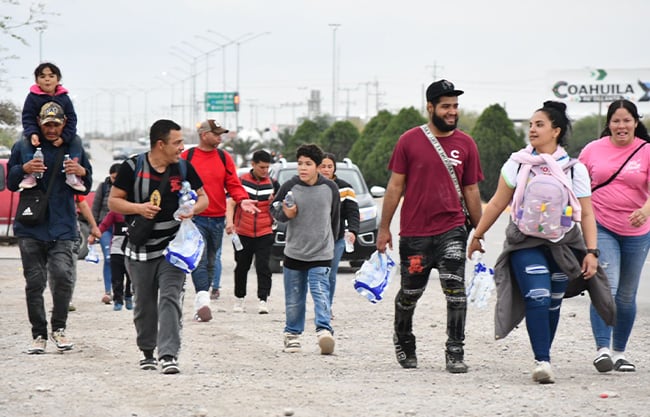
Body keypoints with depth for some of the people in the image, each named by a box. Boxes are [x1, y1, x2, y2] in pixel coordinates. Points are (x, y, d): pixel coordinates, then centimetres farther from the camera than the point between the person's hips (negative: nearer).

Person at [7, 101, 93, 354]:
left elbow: (85, 188, 16)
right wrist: (24, 169, -12)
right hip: (31, 227, 0)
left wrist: (83, 172, -7)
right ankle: (39, 335, 11)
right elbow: (11, 183, 8)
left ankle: (58, 328, 2)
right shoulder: (23, 148, 6)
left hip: (62, 227, 0)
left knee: (63, 275, -16)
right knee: (34, 282, 2)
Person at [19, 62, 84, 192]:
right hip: (37, 132, -2)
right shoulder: (32, 97, -8)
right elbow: (28, 118, -12)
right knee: (25, 142, -31)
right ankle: (30, 175, -31)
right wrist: (32, 134, -31)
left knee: (76, 142, -20)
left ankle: (73, 175, -17)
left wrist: (64, 137, -22)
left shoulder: (64, 98, -3)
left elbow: (71, 119, -7)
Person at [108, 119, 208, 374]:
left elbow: (203, 198, 13)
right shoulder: (132, 168, -4)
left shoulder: (183, 168, 3)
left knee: (170, 298, -14)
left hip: (173, 247, 0)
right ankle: (148, 352, 26)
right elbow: (113, 201, 1)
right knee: (145, 304, 10)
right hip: (141, 248, 0)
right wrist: (138, 208, -17)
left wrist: (193, 209, -9)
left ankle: (169, 354, -20)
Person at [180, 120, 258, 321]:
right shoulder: (187, 157, 0)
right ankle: (202, 299, -26)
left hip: (217, 218, 4)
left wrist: (242, 199, -11)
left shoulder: (224, 158, 9)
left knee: (210, 262, 10)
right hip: (195, 217, -4)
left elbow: (233, 183, 7)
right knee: (199, 259, -17)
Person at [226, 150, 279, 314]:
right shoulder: (241, 181, -1)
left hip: (265, 233, 0)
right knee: (242, 267, 10)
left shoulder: (272, 184, 5)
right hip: (243, 233, 0)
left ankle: (263, 300, -9)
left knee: (263, 266, -10)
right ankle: (239, 299, 24)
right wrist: (229, 221, -21)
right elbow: (231, 203, -6)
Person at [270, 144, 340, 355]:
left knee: (321, 293, -16)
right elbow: (274, 208, 7)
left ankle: (324, 330, -25)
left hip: (321, 255, -1)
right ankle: (292, 334, 23)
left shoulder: (330, 188, -1)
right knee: (294, 299, 10)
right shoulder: (289, 186, -5)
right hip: (294, 252, 1)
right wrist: (284, 214, -15)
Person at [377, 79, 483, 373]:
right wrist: (384, 228, 3)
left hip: (452, 230, 0)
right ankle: (403, 339, 37)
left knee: (455, 289, -12)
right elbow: (395, 186, 4)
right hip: (414, 231, 0)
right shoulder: (409, 141, 0)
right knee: (410, 292, 11)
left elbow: (471, 190, 11)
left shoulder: (465, 144, 5)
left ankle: (455, 353, -6)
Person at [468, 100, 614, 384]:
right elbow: (497, 204, 10)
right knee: (537, 299, -17)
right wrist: (477, 236, 12)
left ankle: (543, 359, 18)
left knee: (553, 303, 4)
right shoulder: (518, 164, 3)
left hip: (562, 245, 1)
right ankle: (542, 362, -22)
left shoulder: (574, 169, 2)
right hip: (526, 244, -1)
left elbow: (586, 214, 3)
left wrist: (591, 252, -4)